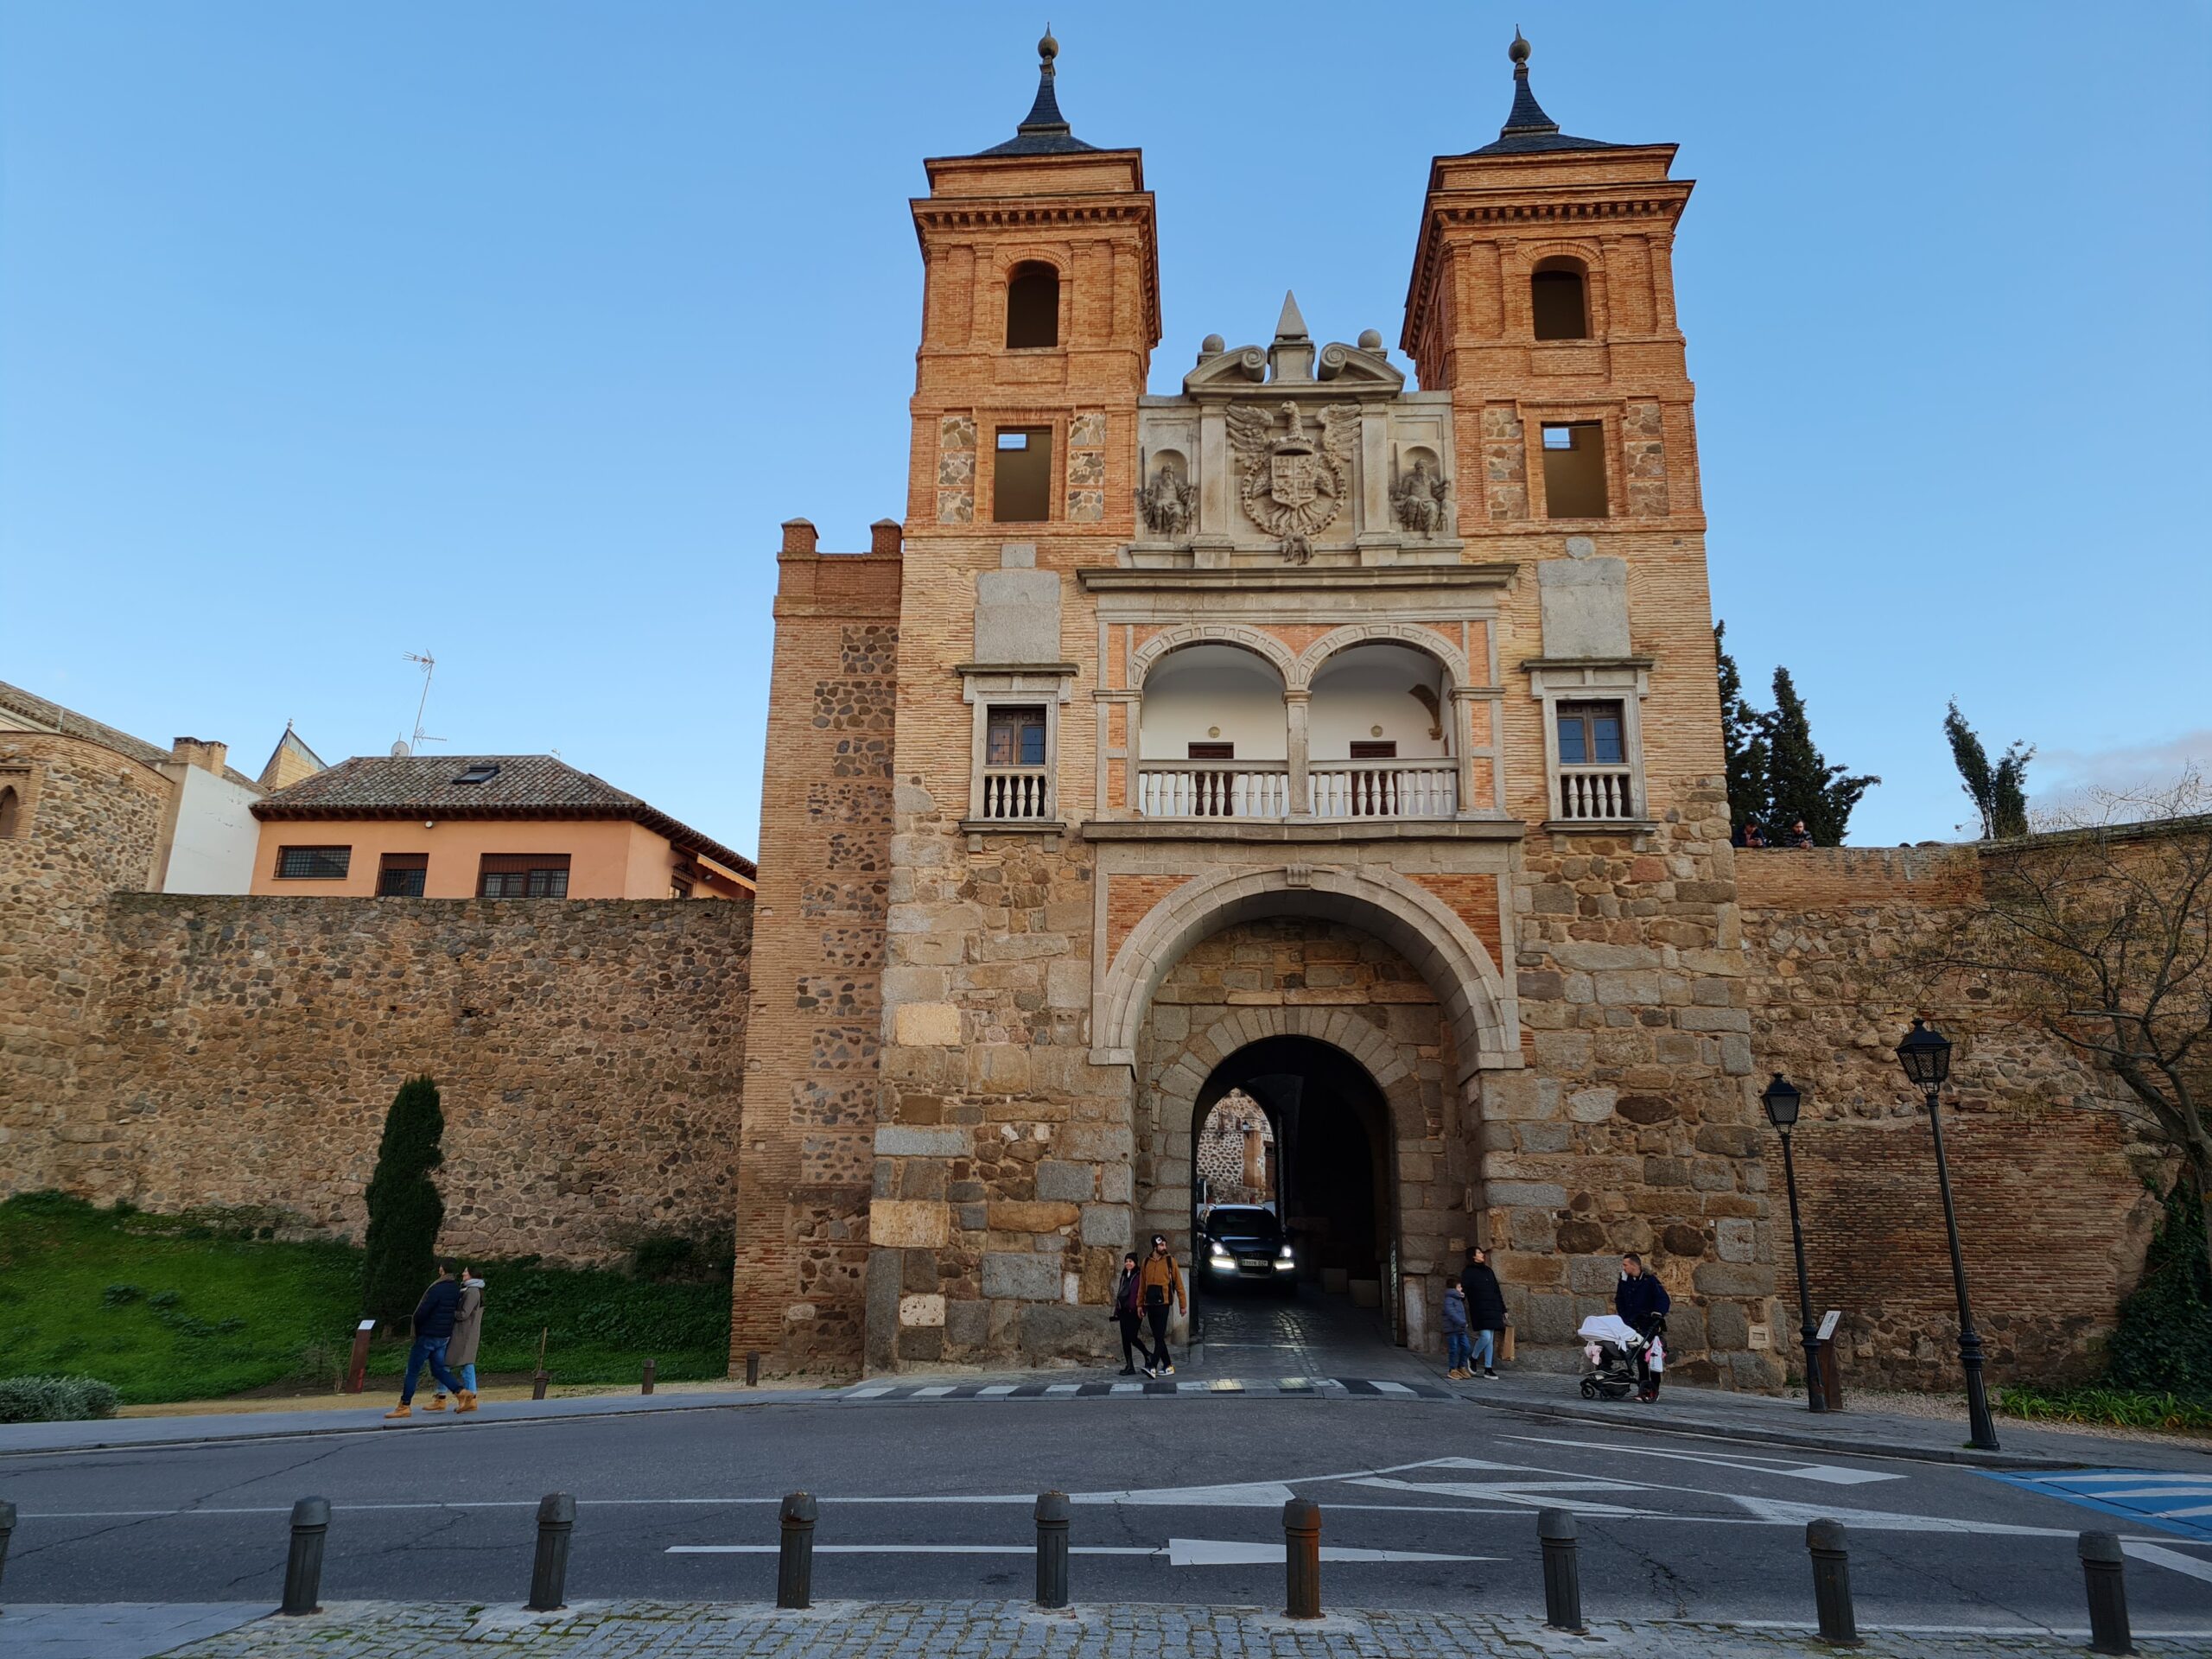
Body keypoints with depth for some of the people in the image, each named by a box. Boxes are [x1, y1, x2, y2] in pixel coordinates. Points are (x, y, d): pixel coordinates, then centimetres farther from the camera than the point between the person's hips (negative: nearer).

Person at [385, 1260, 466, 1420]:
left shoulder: (437, 1289, -19)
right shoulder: (456, 1290, 6)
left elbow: (422, 1311, -19)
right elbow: (457, 1312, 11)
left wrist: (416, 1328, 0)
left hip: (428, 1335, -8)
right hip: (444, 1336, 8)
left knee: (412, 1372, 1)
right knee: (438, 1369, 17)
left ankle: (405, 1406, 3)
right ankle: (461, 1392, 8)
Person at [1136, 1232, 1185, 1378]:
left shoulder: (1170, 1261, 0)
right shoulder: (1146, 1262, 10)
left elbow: (1178, 1283, 0)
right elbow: (1142, 1285, 13)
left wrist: (1183, 1304, -2)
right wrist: (1140, 1304, 10)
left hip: (1163, 1302, -5)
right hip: (1149, 1304, 5)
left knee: (1159, 1336, -11)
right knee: (1157, 1337, 9)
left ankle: (1152, 1367, -17)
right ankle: (1168, 1366, 18)